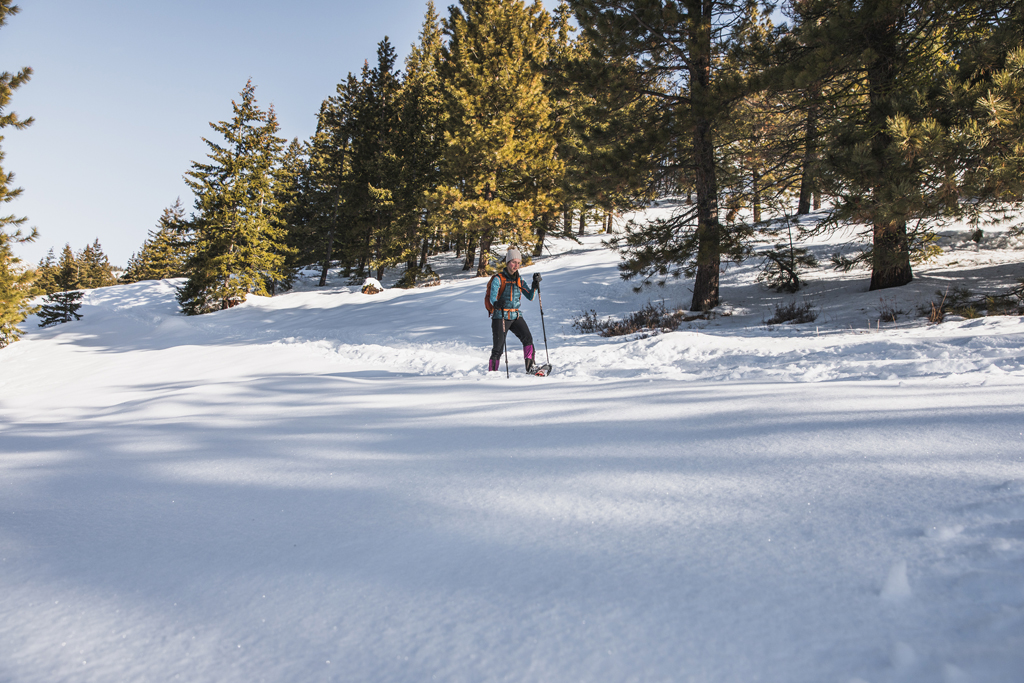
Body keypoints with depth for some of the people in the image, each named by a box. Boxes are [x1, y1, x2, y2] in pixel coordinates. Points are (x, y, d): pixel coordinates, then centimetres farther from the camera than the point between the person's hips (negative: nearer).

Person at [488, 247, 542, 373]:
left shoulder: (519, 281, 11)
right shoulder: (498, 279, -6)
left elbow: (530, 297, 10)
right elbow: (492, 297, -20)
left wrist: (535, 285, -6)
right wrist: (496, 303, -43)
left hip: (516, 316, 4)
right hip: (500, 317, -4)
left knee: (528, 338, -16)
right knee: (498, 348, -4)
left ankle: (530, 367, -16)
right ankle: (491, 371, 12)